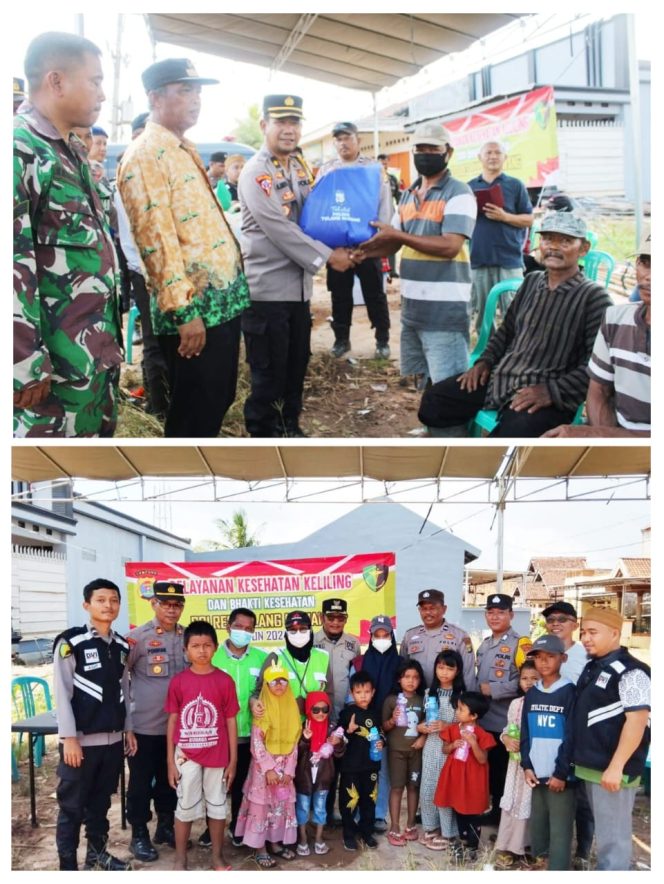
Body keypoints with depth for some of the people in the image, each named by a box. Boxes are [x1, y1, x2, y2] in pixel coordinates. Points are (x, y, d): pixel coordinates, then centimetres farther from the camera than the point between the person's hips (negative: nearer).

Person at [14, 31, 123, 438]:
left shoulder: (74, 151, 16)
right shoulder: (17, 149, -15)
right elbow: (10, 263, -21)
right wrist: (26, 363, -22)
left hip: (98, 350, 9)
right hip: (56, 362, -9)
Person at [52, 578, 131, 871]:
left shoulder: (122, 646, 8)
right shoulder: (70, 642, -9)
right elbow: (62, 693, -10)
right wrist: (69, 737, -13)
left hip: (113, 738, 5)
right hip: (81, 739, -5)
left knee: (101, 800, 16)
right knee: (72, 805, 3)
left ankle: (97, 851, 32)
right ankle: (68, 864, 12)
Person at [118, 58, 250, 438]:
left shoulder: (185, 150, 17)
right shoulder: (145, 156, -13)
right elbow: (157, 239, -21)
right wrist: (184, 310, -23)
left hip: (223, 300, 9)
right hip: (193, 309, -9)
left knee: (218, 402, 16)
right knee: (193, 413, 0)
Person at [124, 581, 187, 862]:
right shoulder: (137, 637, -10)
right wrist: (125, 725, -7)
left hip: (178, 726, 4)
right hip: (144, 726, -4)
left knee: (170, 780, 16)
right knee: (141, 783, 7)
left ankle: (166, 826, 32)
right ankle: (139, 835, 21)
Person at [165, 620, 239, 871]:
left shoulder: (224, 681, -5)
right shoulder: (178, 681, -4)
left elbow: (231, 722, 0)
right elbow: (172, 721, 0)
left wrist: (233, 760, 0)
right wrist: (170, 761, -1)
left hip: (217, 756, 1)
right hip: (186, 756, 0)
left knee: (217, 805, 13)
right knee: (185, 806, 10)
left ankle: (218, 856, 27)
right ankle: (180, 858, 24)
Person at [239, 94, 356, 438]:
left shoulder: (300, 167, 12)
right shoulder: (255, 172, -13)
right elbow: (279, 228, -20)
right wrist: (327, 256, -17)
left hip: (300, 285, 8)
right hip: (268, 288, -8)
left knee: (297, 362, 16)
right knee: (268, 370, 0)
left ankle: (290, 425, 31)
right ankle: (263, 433, 13)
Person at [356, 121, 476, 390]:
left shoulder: (458, 193, -8)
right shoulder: (407, 195, 15)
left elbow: (450, 246, -19)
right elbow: (394, 244, 19)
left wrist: (398, 235, -17)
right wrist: (361, 250, 0)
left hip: (445, 310, -8)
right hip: (411, 307, 8)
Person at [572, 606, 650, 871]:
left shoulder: (630, 671, -16)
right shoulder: (592, 667, 12)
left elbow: (637, 721, -21)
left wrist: (616, 767, -24)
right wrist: (580, 758, 18)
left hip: (613, 770, -9)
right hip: (590, 766, 9)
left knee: (613, 837, -1)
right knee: (601, 831, 18)